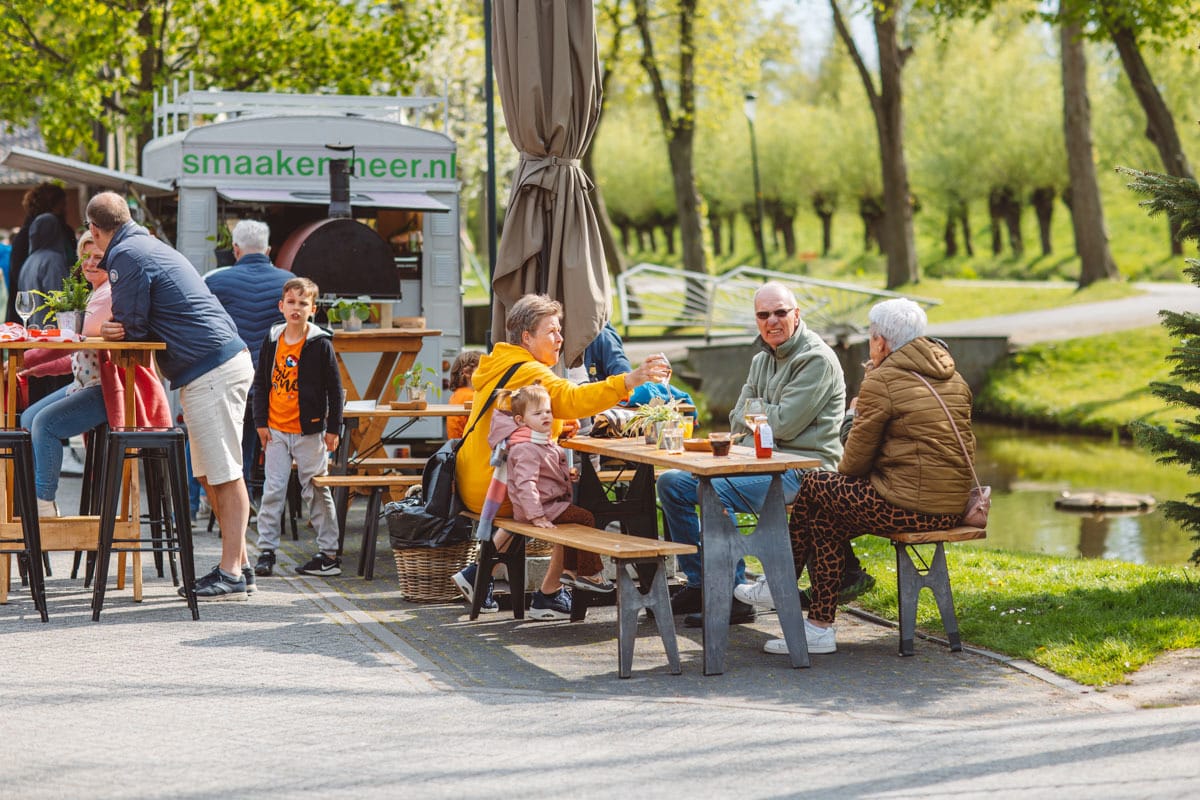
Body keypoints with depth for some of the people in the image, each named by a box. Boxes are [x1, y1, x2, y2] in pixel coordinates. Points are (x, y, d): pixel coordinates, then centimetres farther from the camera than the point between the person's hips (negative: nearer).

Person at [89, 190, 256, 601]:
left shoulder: (126, 256, -9)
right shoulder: (150, 246, 21)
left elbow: (131, 326, -9)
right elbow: (143, 323, 21)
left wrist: (116, 331, 11)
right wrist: (121, 329, 3)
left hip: (210, 373, -10)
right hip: (228, 362, 10)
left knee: (224, 475, -9)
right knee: (211, 475, 13)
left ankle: (231, 575, -9)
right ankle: (237, 565, 15)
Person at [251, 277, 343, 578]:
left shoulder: (320, 344, -5)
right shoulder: (272, 341, 5)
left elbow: (335, 389, -3)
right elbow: (260, 383, 11)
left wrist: (333, 428, -6)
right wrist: (261, 422, 4)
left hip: (310, 431, -3)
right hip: (276, 430, 3)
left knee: (316, 492, 3)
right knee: (272, 492, 4)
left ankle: (329, 553, 9)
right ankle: (266, 551, 9)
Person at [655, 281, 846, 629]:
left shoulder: (817, 359, -11)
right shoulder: (762, 359, 17)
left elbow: (784, 423, -19)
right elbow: (737, 422, 13)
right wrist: (764, 416, -9)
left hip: (801, 468, -10)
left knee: (713, 490, -31)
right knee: (671, 482, 3)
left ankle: (731, 596, -24)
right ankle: (698, 585, 6)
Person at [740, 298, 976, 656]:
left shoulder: (881, 381, -9)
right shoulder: (953, 377, 15)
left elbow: (854, 461, -5)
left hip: (909, 505, -8)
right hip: (953, 508, 9)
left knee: (814, 489, 11)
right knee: (826, 518, 19)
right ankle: (820, 625, 19)